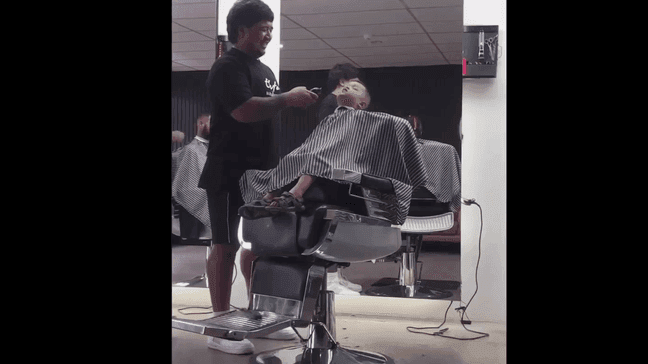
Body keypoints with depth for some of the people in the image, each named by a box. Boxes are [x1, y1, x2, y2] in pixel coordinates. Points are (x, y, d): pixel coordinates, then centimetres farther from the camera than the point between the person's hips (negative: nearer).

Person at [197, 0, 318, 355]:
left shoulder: (264, 70, 17)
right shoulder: (228, 66, -10)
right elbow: (243, 111, -24)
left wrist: (296, 102, 6)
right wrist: (287, 98, -19)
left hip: (259, 172, 9)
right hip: (229, 174, -9)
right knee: (226, 246, -5)